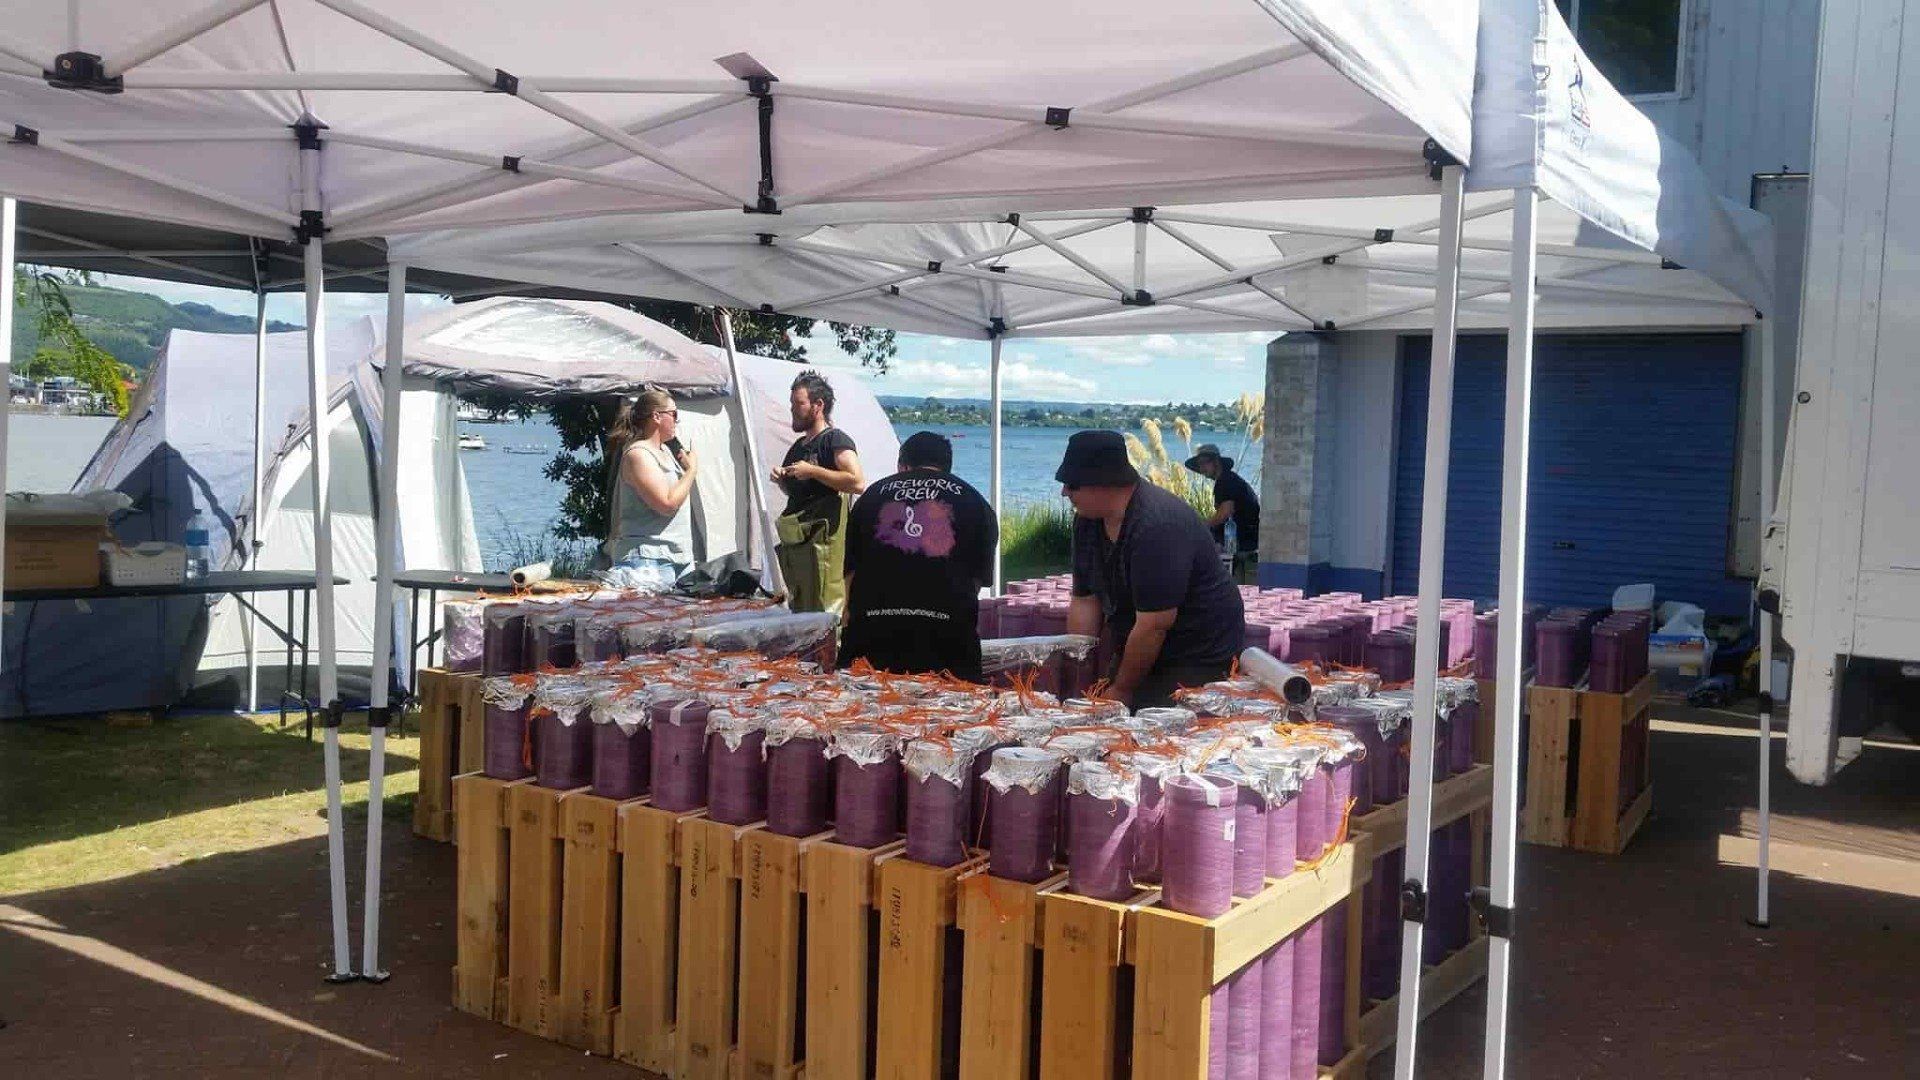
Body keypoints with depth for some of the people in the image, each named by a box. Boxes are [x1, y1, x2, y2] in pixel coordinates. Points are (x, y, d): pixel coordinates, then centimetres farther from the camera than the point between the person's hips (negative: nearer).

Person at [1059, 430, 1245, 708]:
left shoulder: (1157, 526, -28)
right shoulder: (1088, 519, 0)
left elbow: (1154, 626, -27)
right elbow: (1085, 602, 2)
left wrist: (1121, 690, -17)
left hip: (1199, 657, -8)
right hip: (1136, 654, 8)